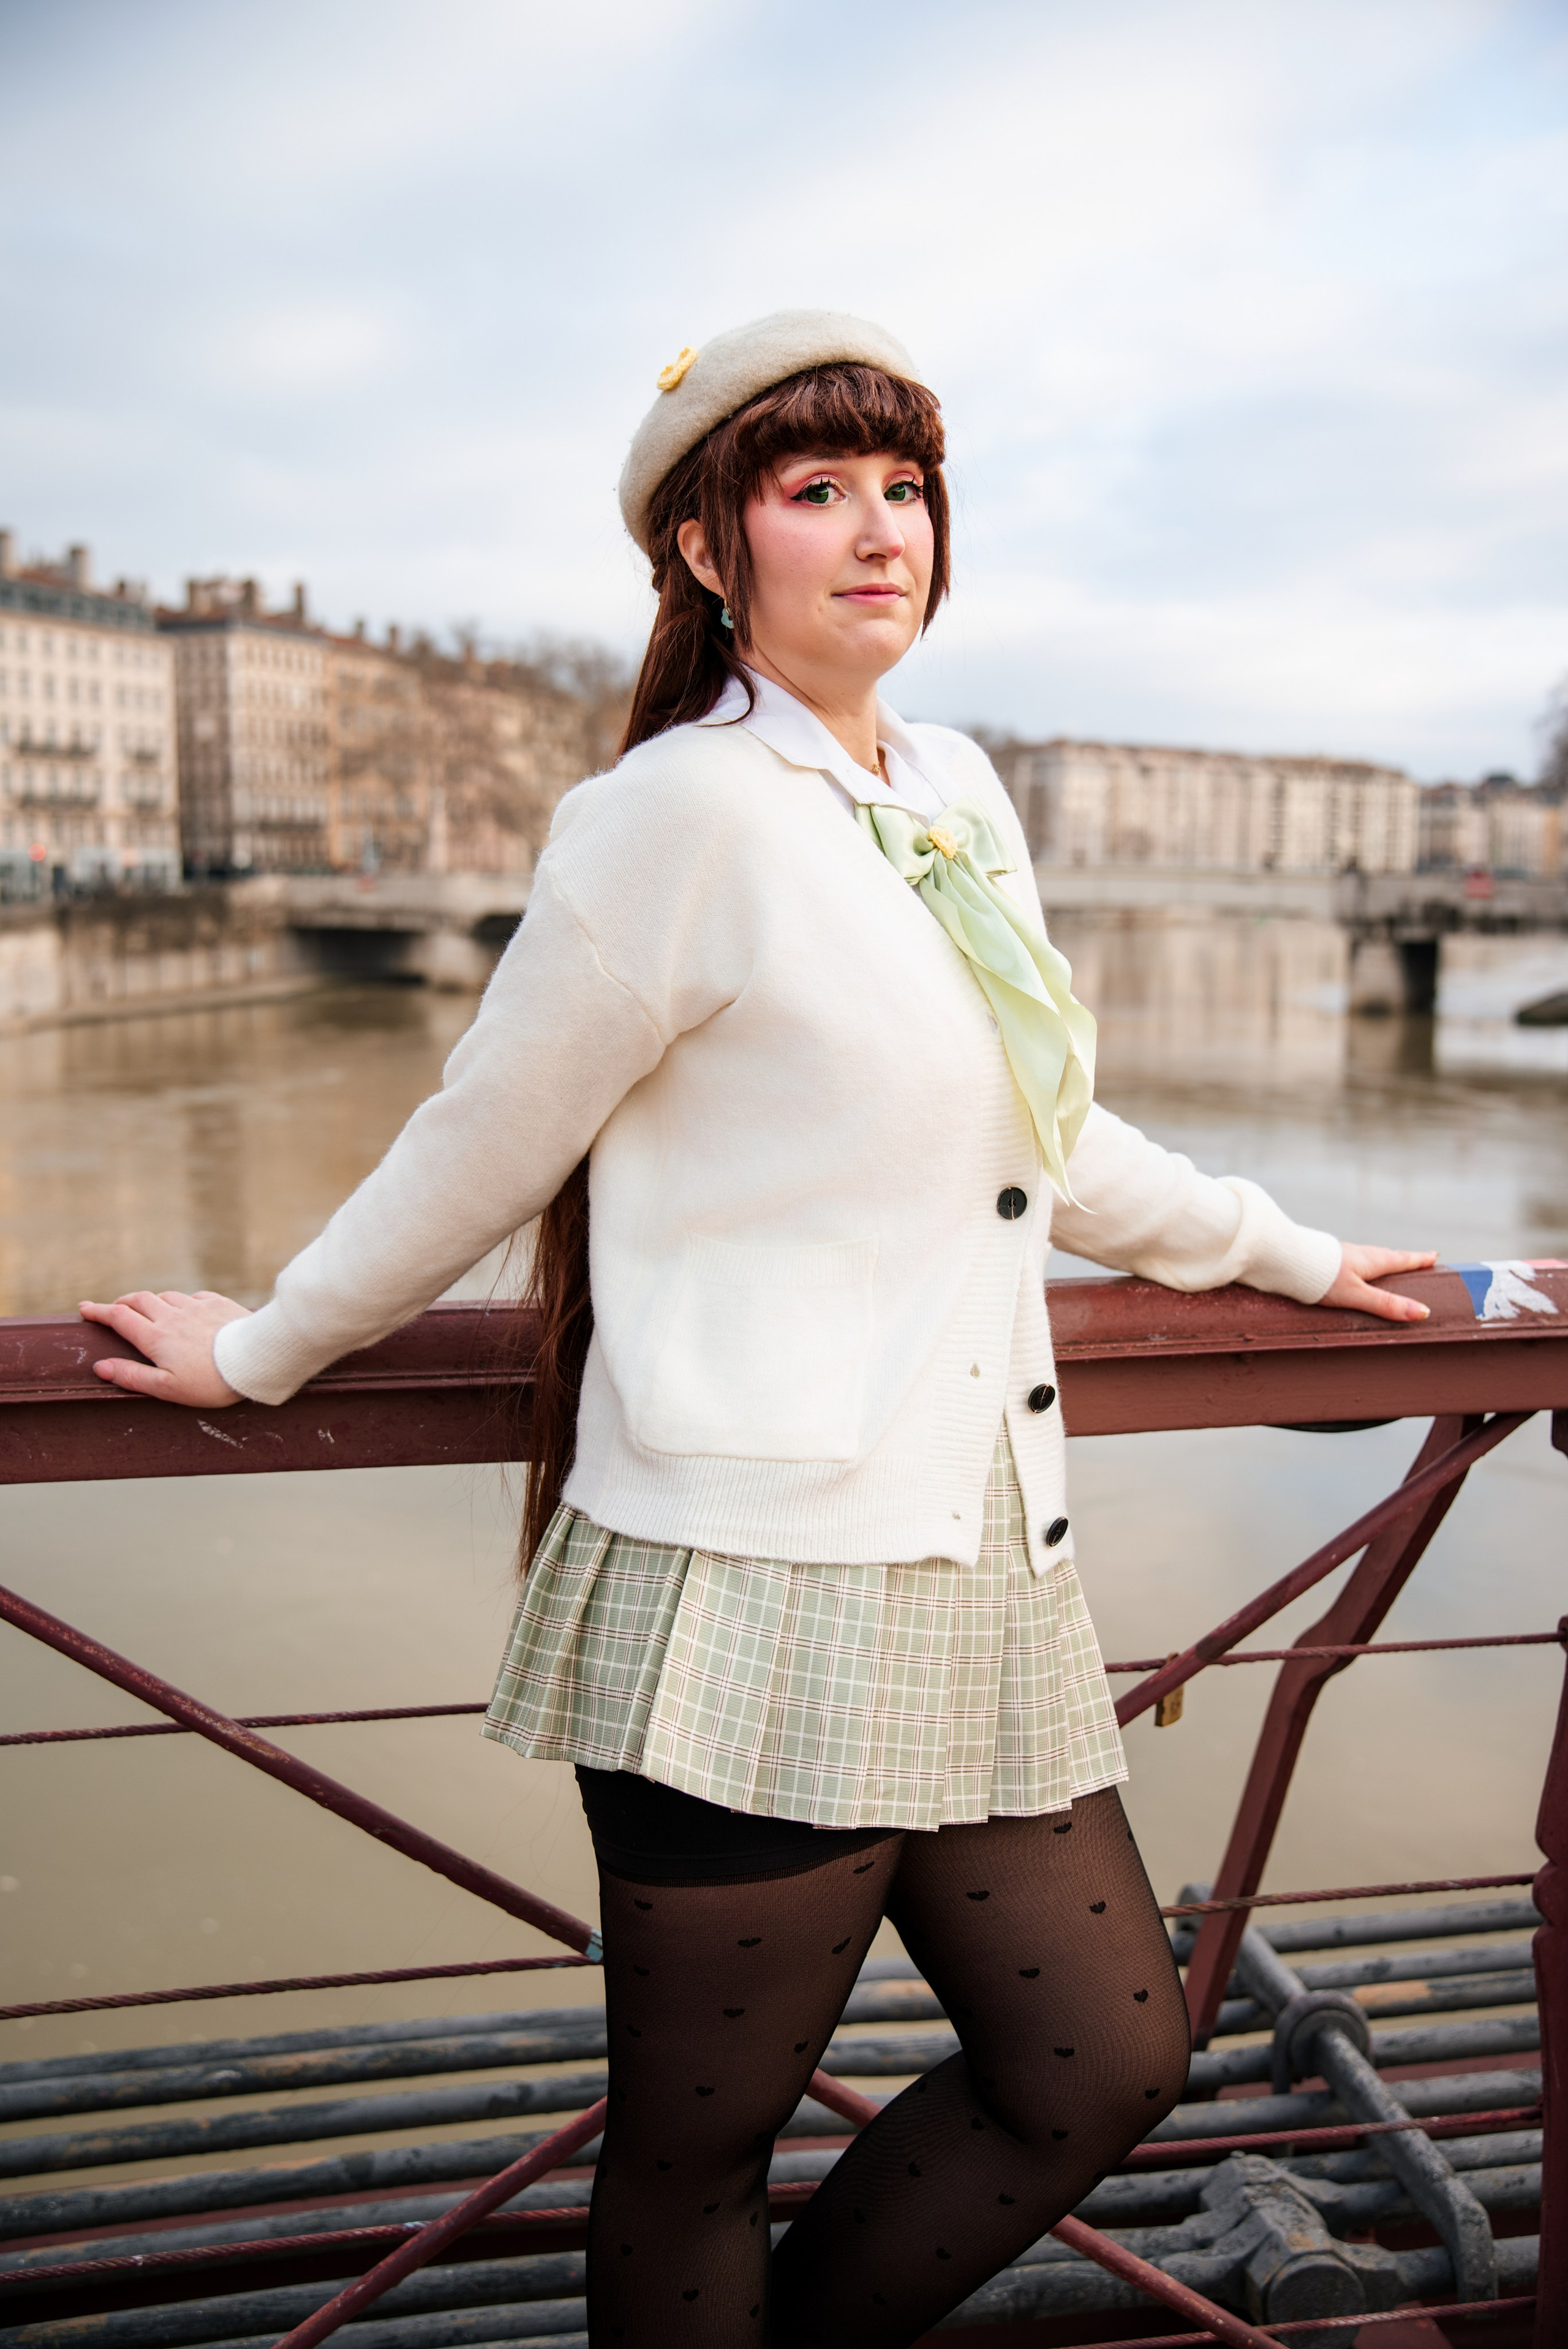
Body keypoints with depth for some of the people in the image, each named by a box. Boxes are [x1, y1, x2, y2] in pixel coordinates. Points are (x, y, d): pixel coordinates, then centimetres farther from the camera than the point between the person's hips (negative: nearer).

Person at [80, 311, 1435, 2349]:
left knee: (1106, 2060, 15)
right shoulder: (681, 815, -11)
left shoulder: (958, 796, 12)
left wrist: (1289, 1255, 32)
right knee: (695, 2155, 9)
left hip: (976, 1580, 8)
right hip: (755, 1589, -7)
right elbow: (480, 1149, -2)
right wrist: (266, 1355, 7)